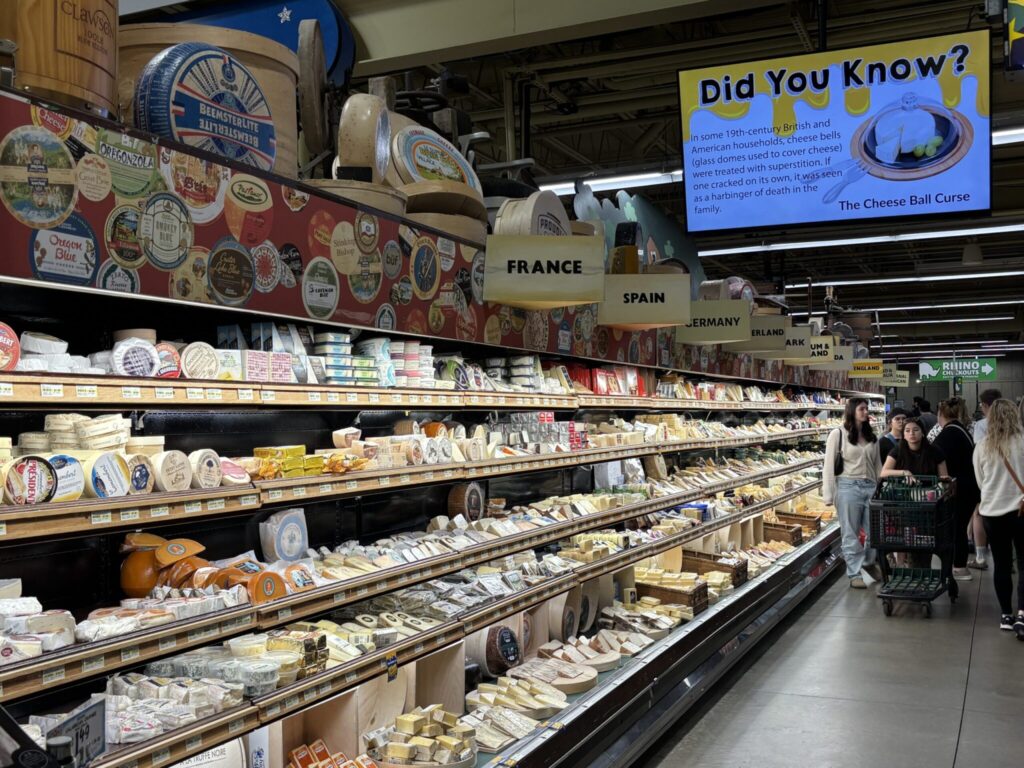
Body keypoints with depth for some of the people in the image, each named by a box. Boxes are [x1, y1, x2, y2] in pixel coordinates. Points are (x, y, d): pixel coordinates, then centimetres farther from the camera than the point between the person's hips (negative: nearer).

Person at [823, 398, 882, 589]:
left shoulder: (872, 437, 12)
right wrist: (829, 495, -8)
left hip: (870, 487, 5)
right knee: (851, 534, 2)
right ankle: (854, 574, 10)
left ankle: (869, 563, 32)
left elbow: (877, 465, 16)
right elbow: (829, 466, -4)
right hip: (848, 487, -5)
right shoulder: (838, 434, -3)